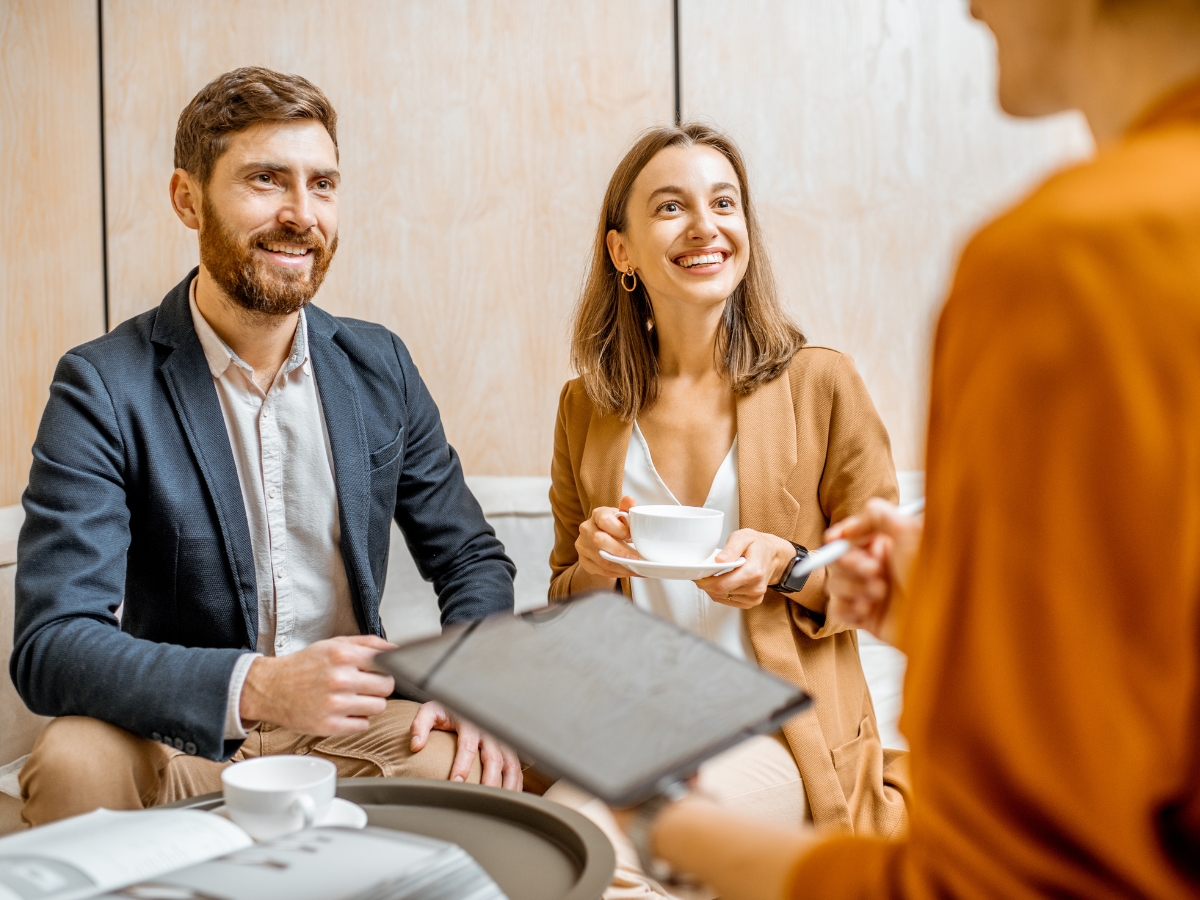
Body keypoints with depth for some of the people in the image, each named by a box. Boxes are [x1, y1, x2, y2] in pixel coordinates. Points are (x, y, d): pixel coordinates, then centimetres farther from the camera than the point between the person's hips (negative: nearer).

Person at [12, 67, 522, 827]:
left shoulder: (379, 366, 3)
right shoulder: (102, 387, -10)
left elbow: (471, 558, 11)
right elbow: (50, 644, -18)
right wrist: (256, 688, -35)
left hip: (352, 726, 2)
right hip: (179, 746, -2)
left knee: (495, 770, -27)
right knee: (75, 763, -33)